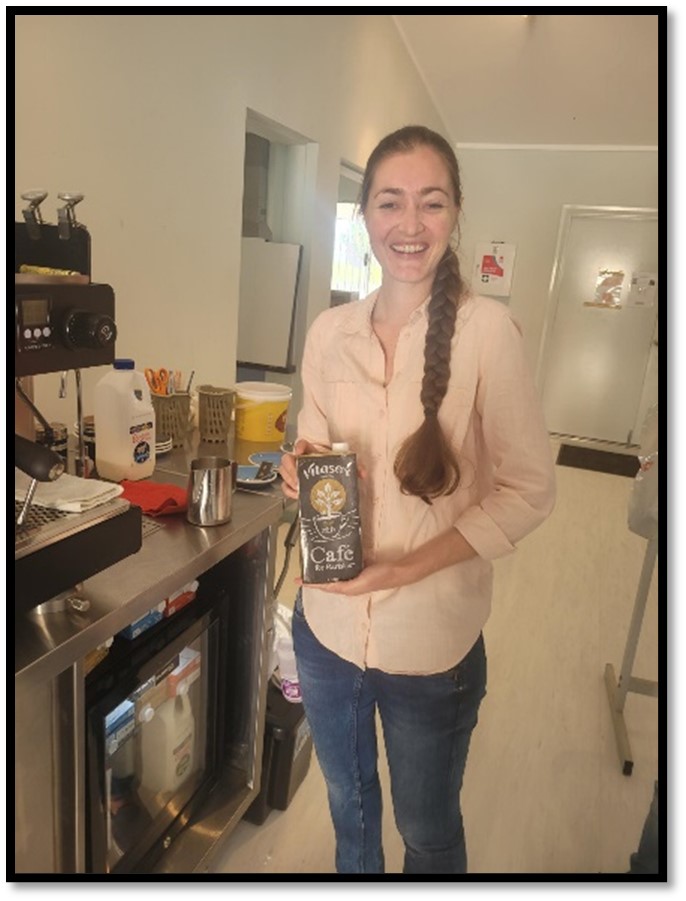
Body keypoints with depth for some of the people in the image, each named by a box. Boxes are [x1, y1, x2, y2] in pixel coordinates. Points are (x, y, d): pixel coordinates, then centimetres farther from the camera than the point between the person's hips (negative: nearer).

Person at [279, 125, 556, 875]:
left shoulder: (486, 329, -15)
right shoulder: (328, 331, -3)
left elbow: (528, 490, -12)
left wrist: (410, 567, -21)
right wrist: (301, 470, -13)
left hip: (431, 642, -3)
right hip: (326, 624, 4)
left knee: (427, 832, 22)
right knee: (348, 802, 29)